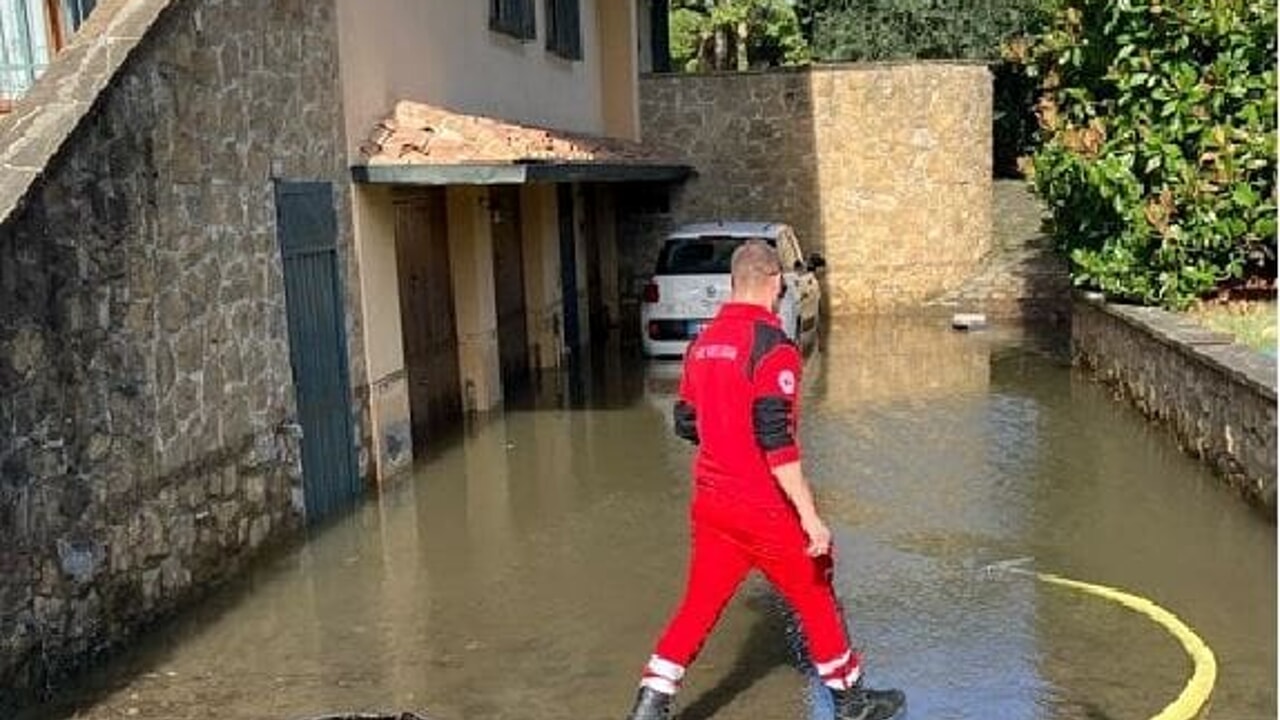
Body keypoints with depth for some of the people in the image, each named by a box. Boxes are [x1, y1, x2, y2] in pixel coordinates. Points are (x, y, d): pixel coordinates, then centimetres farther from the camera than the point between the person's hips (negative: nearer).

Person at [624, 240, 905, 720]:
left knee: (700, 604, 12)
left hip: (710, 501, 6)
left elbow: (687, 424, 13)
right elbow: (777, 443, -22)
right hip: (763, 507, -6)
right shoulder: (771, 344, -17)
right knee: (816, 597, 13)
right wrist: (810, 517, -19)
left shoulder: (703, 343, 6)